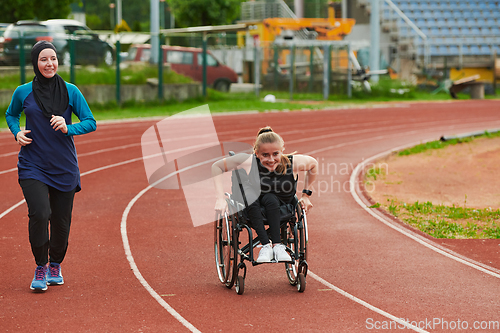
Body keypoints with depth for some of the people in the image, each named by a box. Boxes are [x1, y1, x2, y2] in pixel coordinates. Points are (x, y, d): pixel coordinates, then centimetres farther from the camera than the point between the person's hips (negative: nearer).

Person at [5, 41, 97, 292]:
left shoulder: (70, 91, 0)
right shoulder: (23, 92, 0)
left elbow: (90, 122, 0)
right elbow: (11, 115, 18)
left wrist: (68, 128, -18)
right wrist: (17, 133, -2)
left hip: (64, 167, 1)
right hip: (33, 166, -1)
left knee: (61, 221, 7)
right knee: (39, 214, -19)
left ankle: (55, 265, 32)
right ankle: (40, 267, -1)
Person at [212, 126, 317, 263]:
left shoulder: (293, 163, -20)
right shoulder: (248, 162, -24)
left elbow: (313, 164, 2)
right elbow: (216, 166, -13)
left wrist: (306, 195, 5)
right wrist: (220, 198, -20)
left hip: (279, 209, 1)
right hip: (252, 210, -1)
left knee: (270, 199, -33)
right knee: (250, 193, -34)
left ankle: (277, 245, -30)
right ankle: (266, 245, -37)